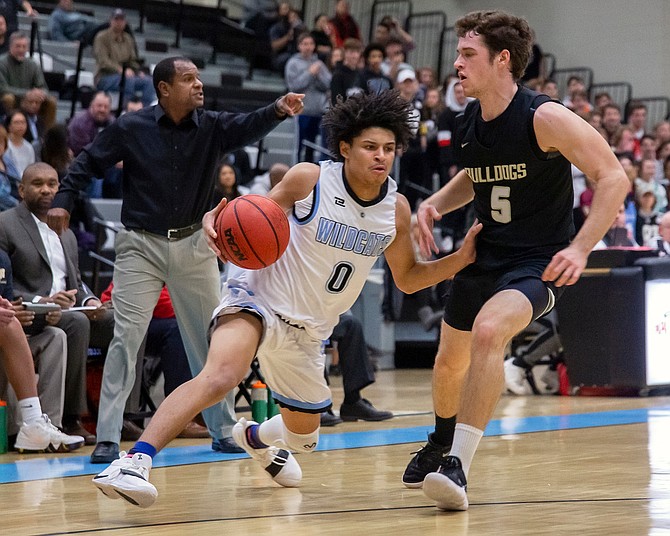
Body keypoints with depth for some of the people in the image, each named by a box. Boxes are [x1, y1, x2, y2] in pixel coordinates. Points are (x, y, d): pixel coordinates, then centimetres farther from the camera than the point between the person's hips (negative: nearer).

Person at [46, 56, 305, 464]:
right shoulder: (131, 128, -7)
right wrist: (64, 200, -10)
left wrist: (277, 111, -41)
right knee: (126, 338, -8)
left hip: (194, 244, 3)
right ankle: (108, 438, -4)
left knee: (212, 339, 8)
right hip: (141, 245, -3)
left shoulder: (211, 127, -3)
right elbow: (89, 161, 2)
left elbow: (249, 128, -21)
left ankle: (224, 430, 21)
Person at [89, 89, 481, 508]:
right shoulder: (310, 179, -15)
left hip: (309, 330, 6)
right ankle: (135, 461, -40)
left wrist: (460, 259, -6)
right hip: (258, 298, -6)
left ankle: (255, 435, 56)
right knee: (221, 375, -37)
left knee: (303, 437, 19)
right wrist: (216, 222, -29)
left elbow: (407, 277, 10)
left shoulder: (396, 209, -3)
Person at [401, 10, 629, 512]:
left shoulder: (545, 118, -20)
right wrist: (436, 203, 2)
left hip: (536, 261, -7)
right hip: (484, 253, 8)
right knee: (451, 358, 20)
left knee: (488, 331, -34)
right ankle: (441, 445, 51)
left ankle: (459, 465, -31)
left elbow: (613, 178, -19)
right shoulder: (470, 121, 1)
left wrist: (580, 248, -28)